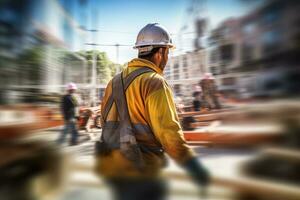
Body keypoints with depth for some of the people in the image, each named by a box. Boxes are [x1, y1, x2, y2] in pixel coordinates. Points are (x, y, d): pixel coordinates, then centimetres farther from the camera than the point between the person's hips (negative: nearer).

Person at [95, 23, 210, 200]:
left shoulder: (116, 80, 9)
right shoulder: (155, 82, -15)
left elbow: (105, 121, 14)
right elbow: (168, 130, -22)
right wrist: (192, 163, -15)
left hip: (111, 165, 8)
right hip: (139, 168, -8)